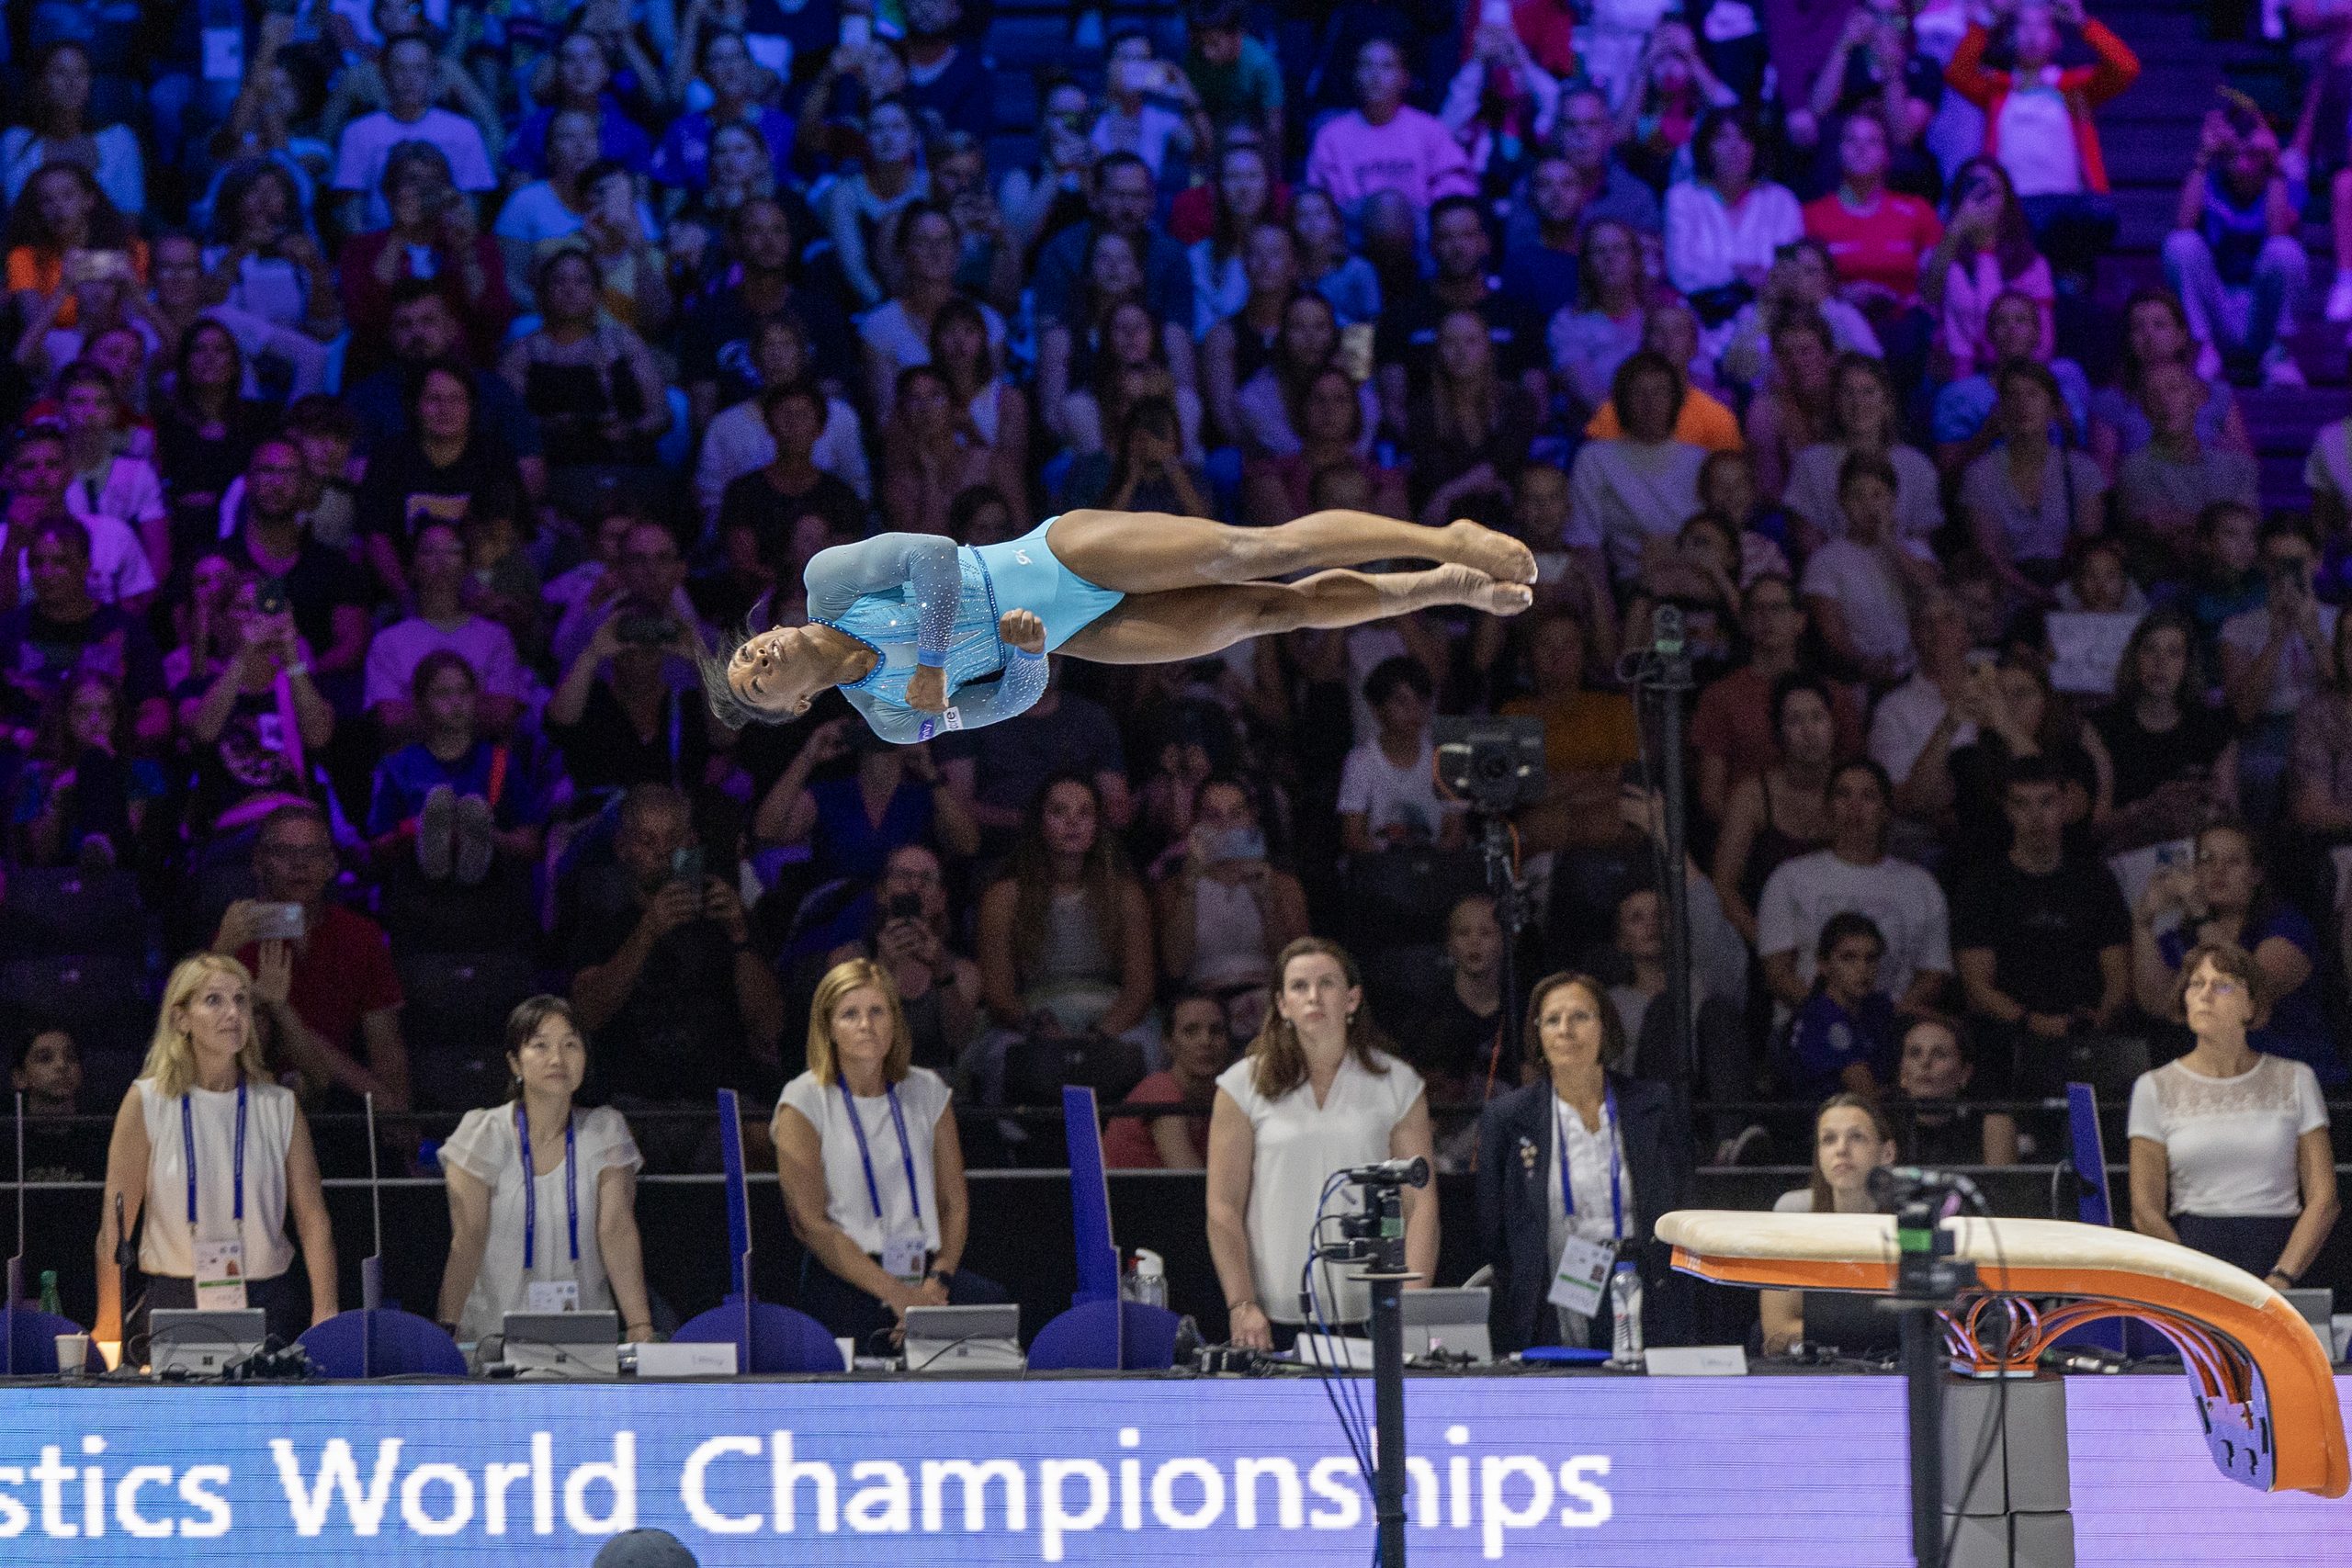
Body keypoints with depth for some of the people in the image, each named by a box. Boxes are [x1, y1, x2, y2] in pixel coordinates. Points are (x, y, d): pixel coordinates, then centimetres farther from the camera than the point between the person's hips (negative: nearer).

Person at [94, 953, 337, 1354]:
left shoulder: (279, 1108, 5)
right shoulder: (146, 1103, -1)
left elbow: (313, 1221, 3)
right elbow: (114, 1227, -3)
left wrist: (325, 1318, -8)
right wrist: (108, 1331, -8)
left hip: (266, 1304, 2)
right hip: (173, 1302, -2)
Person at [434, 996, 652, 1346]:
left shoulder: (604, 1131, 5)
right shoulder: (485, 1133, -1)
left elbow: (617, 1231, -4)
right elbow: (467, 1239, -9)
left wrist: (640, 1329, -16)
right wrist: (446, 1328, -22)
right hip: (493, 1337, -1)